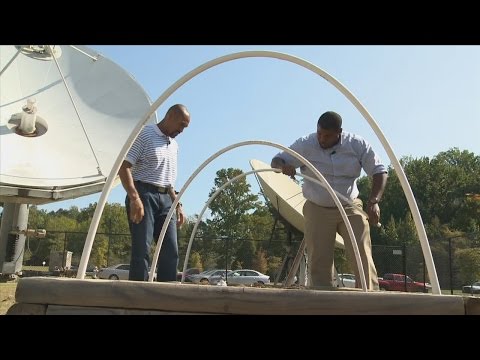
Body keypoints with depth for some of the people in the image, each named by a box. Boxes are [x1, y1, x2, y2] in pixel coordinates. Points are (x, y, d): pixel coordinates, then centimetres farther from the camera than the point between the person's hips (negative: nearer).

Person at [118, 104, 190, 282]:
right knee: (142, 250, -9)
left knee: (171, 251, 2)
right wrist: (134, 197, -21)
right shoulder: (144, 134, -3)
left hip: (165, 199, 7)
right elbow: (124, 167, -11)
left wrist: (177, 204, 18)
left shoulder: (174, 145, 20)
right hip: (144, 195, -7)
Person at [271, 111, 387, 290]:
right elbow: (276, 161, -4)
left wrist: (374, 202, -16)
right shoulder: (305, 145, -7)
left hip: (350, 208, 0)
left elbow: (380, 171, -1)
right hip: (317, 210, 0)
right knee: (318, 261, -1)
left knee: (362, 256, -8)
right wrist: (283, 166, -30)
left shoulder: (357, 144, -6)